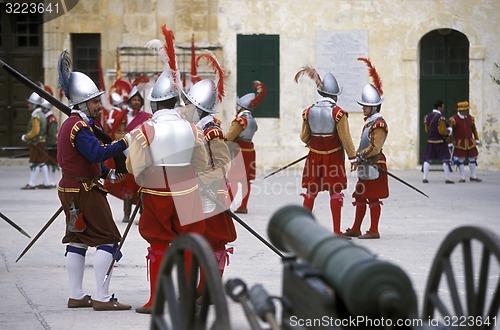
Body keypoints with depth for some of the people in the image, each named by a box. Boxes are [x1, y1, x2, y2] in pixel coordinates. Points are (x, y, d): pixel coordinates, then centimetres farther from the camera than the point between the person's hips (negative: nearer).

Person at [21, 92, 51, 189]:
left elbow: (35, 131, -25)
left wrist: (25, 137, -11)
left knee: (34, 163, -4)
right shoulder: (42, 115, 13)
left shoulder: (36, 116, -18)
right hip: (41, 142, 9)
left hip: (36, 144, -9)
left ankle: (31, 184, 0)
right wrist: (27, 137, 17)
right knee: (42, 163, 12)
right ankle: (47, 183, 14)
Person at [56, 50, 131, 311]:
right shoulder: (80, 127, -19)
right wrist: (123, 144, -26)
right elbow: (97, 154, -30)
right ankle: (102, 298, -9)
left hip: (71, 188, 11)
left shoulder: (71, 123, 15)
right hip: (85, 191, -11)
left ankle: (76, 296, 18)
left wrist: (107, 173, 13)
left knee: (78, 240, 14)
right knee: (107, 240, -7)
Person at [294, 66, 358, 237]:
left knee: (310, 191, 12)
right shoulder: (338, 113, -13)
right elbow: (345, 138, -11)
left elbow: (304, 137, 6)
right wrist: (352, 157, -3)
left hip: (315, 155, 3)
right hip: (334, 156, -3)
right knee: (335, 192, 2)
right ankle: (336, 231, 3)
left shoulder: (309, 111, -1)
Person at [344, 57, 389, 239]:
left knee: (373, 198, -4)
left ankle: (374, 231, 2)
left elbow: (375, 148, -21)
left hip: (374, 166, -10)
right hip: (366, 166, 10)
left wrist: (359, 156, -18)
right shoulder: (369, 122, 14)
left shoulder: (379, 124, -15)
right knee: (360, 197, 13)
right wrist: (359, 158, 12)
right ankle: (355, 229, 19)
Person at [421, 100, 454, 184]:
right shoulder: (440, 117, -15)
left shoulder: (428, 116, 7)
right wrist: (449, 131, 2)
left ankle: (425, 178, 8)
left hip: (430, 140, 6)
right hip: (440, 141, -6)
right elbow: (443, 131, -16)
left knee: (427, 159, 11)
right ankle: (447, 178, -2)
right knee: (445, 159, 0)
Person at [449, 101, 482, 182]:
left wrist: (477, 139, 13)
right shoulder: (454, 119, -10)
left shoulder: (470, 118, 4)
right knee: (461, 160, -1)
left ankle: (473, 176, 20)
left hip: (470, 143, 4)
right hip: (460, 144, -4)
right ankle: (462, 178, 8)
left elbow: (474, 129, 14)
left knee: (472, 159, 9)